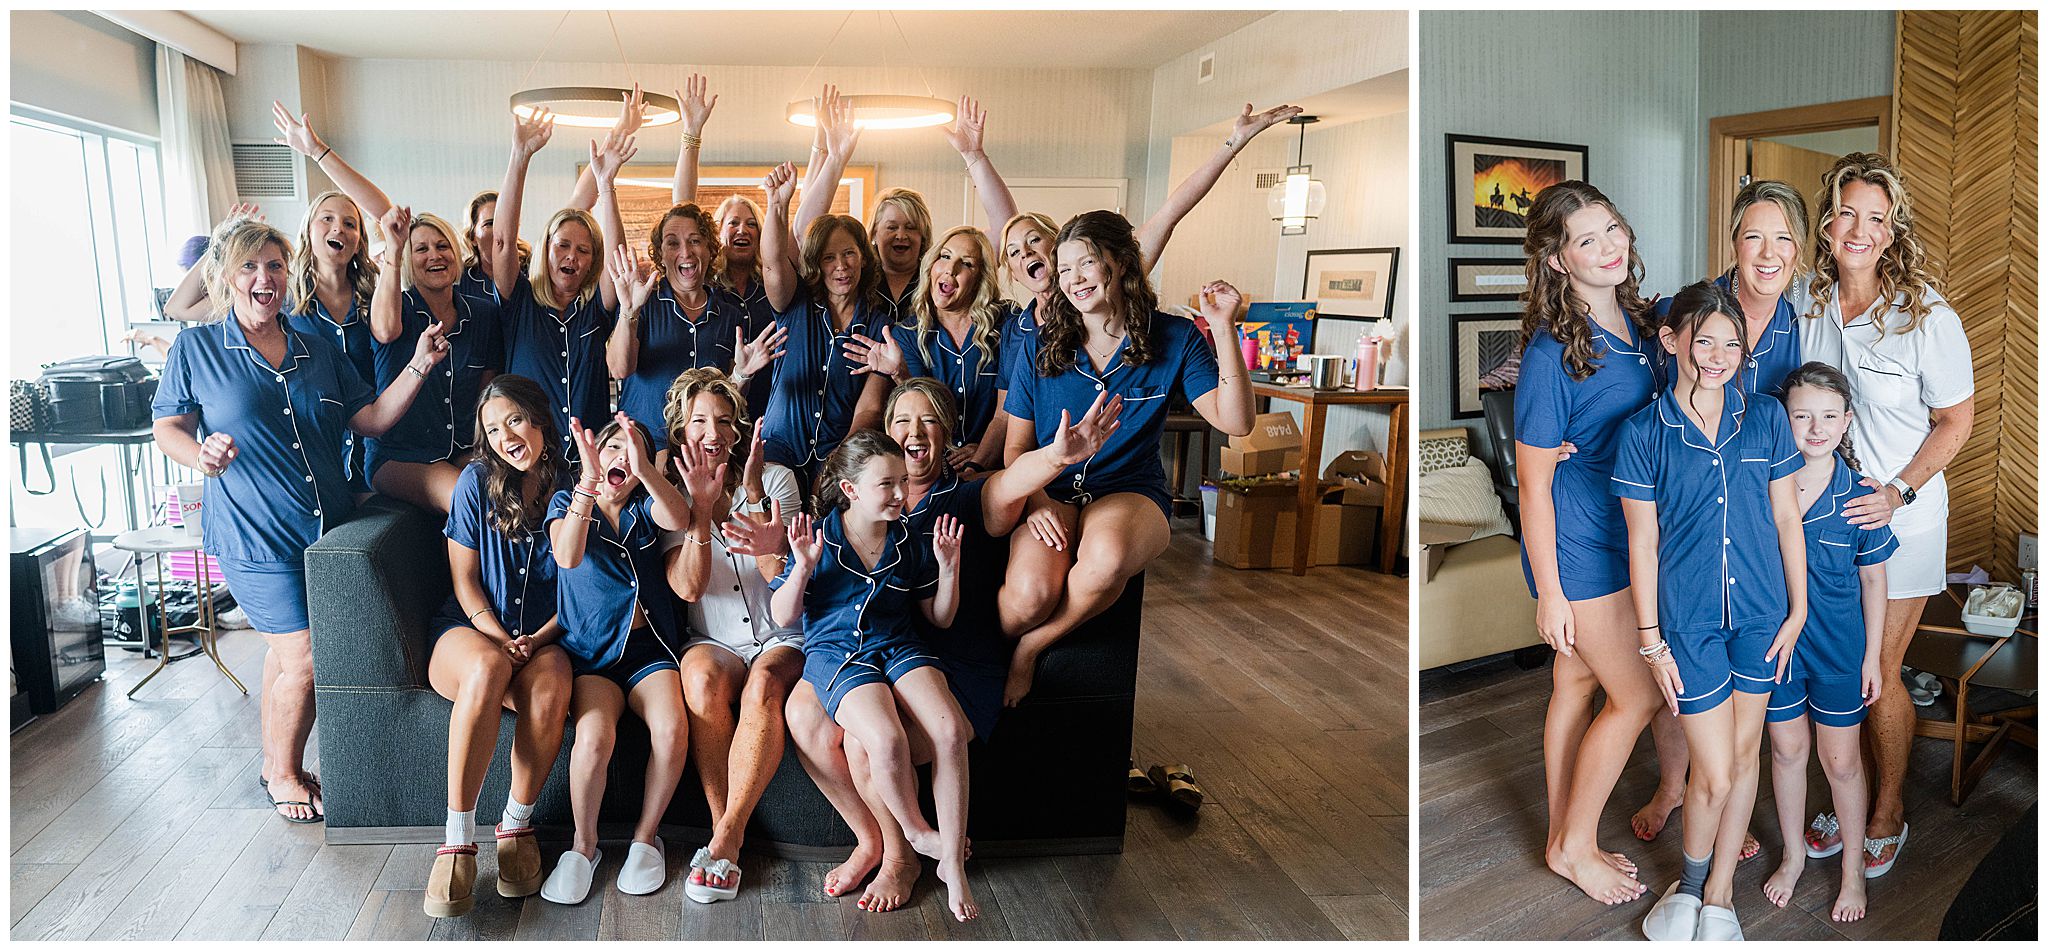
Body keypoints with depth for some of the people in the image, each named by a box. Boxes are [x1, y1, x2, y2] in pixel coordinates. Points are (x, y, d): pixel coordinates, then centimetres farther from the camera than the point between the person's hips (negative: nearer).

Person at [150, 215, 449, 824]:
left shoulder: (319, 351, 8)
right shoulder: (196, 349, -1)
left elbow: (371, 420, 5)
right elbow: (167, 428, 2)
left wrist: (419, 367, -6)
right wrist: (201, 455, -20)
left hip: (329, 528, 4)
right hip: (256, 535, -4)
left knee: (286, 652, 16)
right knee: (304, 658, -6)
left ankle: (274, 763, 35)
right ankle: (283, 772, 18)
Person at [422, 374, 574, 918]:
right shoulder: (477, 481, 1)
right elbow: (465, 579, 0)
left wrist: (539, 639, -13)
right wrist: (500, 639, -14)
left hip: (543, 635, 1)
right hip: (470, 629, 0)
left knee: (551, 681, -36)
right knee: (487, 668, -37)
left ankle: (516, 827, -16)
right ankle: (458, 841, -30)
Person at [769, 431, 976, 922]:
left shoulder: (908, 542, 8)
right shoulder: (817, 538, 0)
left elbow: (940, 618, 14)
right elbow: (784, 617, 1)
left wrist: (948, 567, -1)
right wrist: (803, 567, -15)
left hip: (899, 646, 3)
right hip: (836, 650, -3)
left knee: (951, 729, -26)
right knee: (886, 739, -32)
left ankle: (953, 864, -13)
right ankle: (917, 831, -1)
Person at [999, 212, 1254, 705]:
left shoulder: (1174, 338, 1)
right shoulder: (1041, 346, 3)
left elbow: (1234, 420, -8)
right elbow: (1016, 447, 6)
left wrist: (1224, 329, -16)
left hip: (1130, 490, 0)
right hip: (1051, 491, 0)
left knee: (1107, 558, -39)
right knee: (1030, 597, -32)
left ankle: (1030, 648, -9)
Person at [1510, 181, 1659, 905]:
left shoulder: (1635, 319, 2)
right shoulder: (1553, 351, -21)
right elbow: (1533, 482, -18)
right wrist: (1549, 592, -16)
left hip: (1625, 533, 7)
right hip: (1577, 546, -7)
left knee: (1577, 682, 16)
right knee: (1637, 696, 1)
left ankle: (1563, 837, 31)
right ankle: (1575, 846, 20)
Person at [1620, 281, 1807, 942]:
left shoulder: (1766, 418, -1)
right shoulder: (1644, 433, -9)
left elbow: (1787, 520, 6)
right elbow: (1642, 542, -6)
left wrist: (1797, 612, 4)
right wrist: (1651, 639, -5)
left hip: (1761, 614, 3)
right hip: (1689, 620, -3)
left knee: (1744, 753, 14)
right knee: (1715, 773, 0)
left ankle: (1718, 894, 31)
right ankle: (1691, 881, 29)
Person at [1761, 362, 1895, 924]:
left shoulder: (1859, 496, -12)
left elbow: (1873, 580, -2)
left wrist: (1873, 656, 1)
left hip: (1840, 646, -1)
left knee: (1841, 760, 10)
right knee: (1787, 748, 15)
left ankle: (1852, 868, 32)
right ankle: (1794, 854, 36)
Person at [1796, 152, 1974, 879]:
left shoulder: (1926, 317, -13)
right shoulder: (1807, 307, -2)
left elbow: (1956, 419, -5)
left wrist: (1898, 492, -15)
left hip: (1898, 519, -3)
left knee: (1877, 674, 4)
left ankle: (1888, 815, 26)